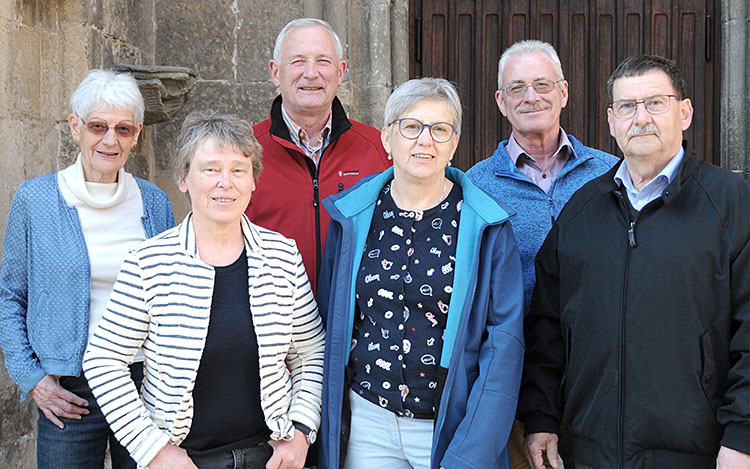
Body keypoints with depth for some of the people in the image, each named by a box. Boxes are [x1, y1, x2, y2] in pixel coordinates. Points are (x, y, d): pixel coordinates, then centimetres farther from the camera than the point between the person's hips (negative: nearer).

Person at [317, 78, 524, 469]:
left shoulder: (485, 227, -7)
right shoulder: (351, 216, 1)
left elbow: (504, 341, -10)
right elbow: (330, 324, 8)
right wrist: (328, 429, 5)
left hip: (452, 428, -2)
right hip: (366, 422, 2)